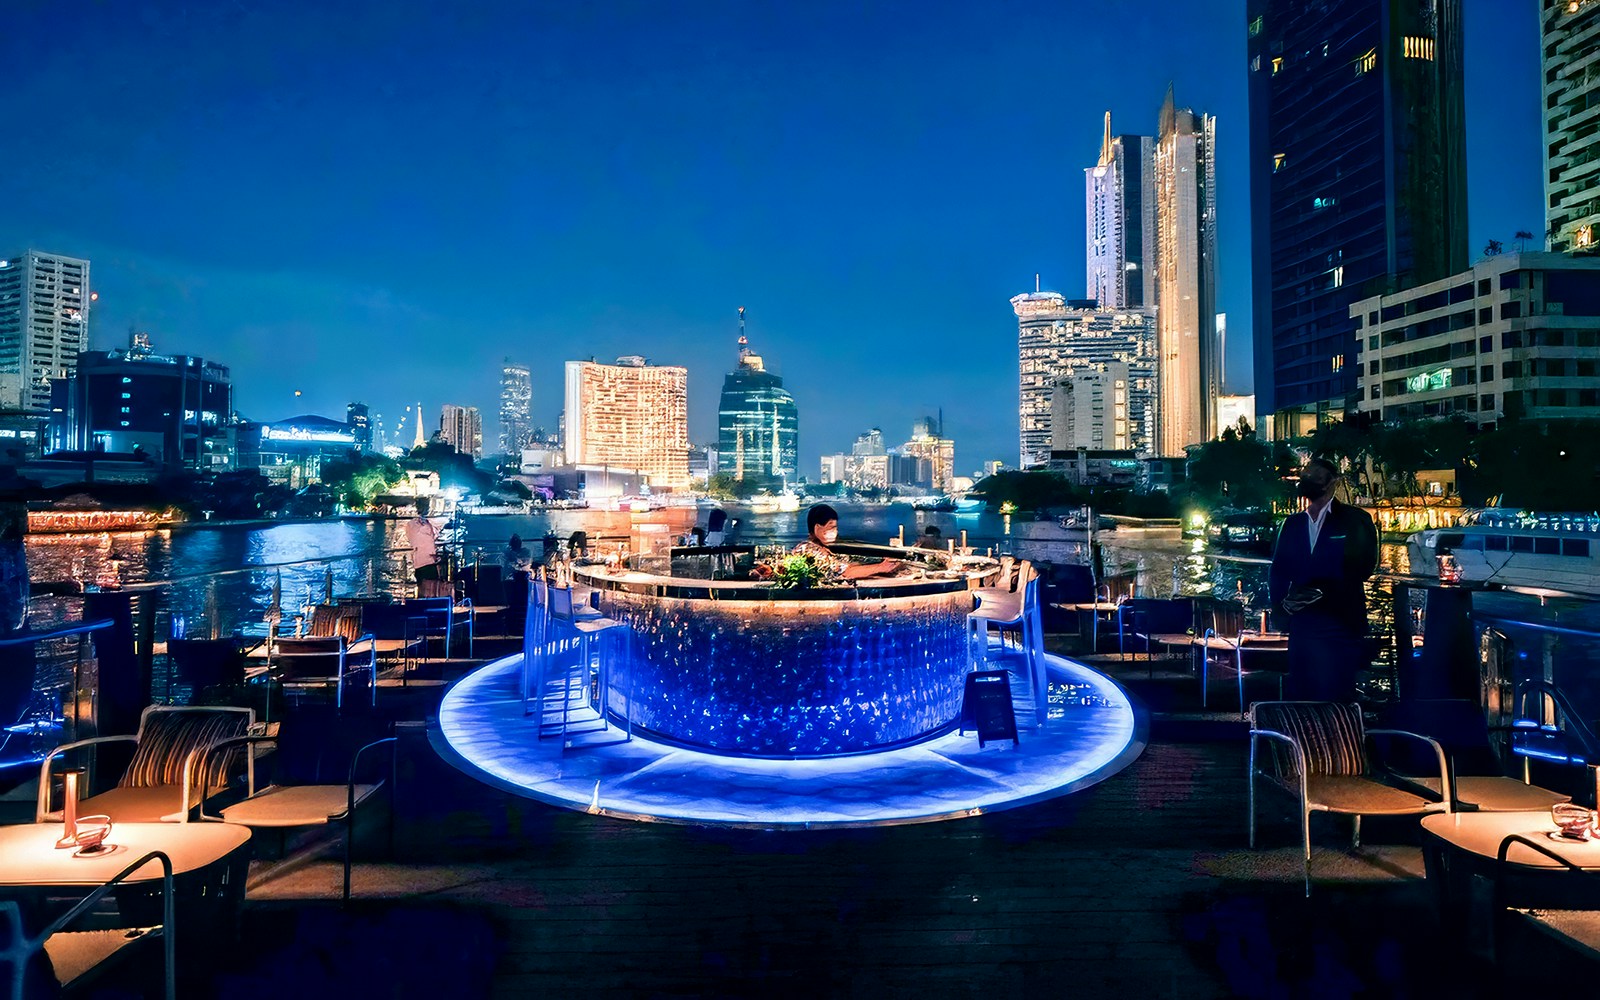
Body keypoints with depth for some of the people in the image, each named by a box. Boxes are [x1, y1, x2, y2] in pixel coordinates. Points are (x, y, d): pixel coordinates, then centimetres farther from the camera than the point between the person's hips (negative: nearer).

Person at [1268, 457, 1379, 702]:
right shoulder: (1291, 524, 14)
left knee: (1334, 701, -1)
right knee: (1298, 698, 9)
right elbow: (1277, 570, 9)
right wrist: (1282, 600, -9)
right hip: (1300, 628, 4)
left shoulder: (1355, 520, 1)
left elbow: (1361, 567, -8)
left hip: (1339, 629, -4)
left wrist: (1321, 591, -17)